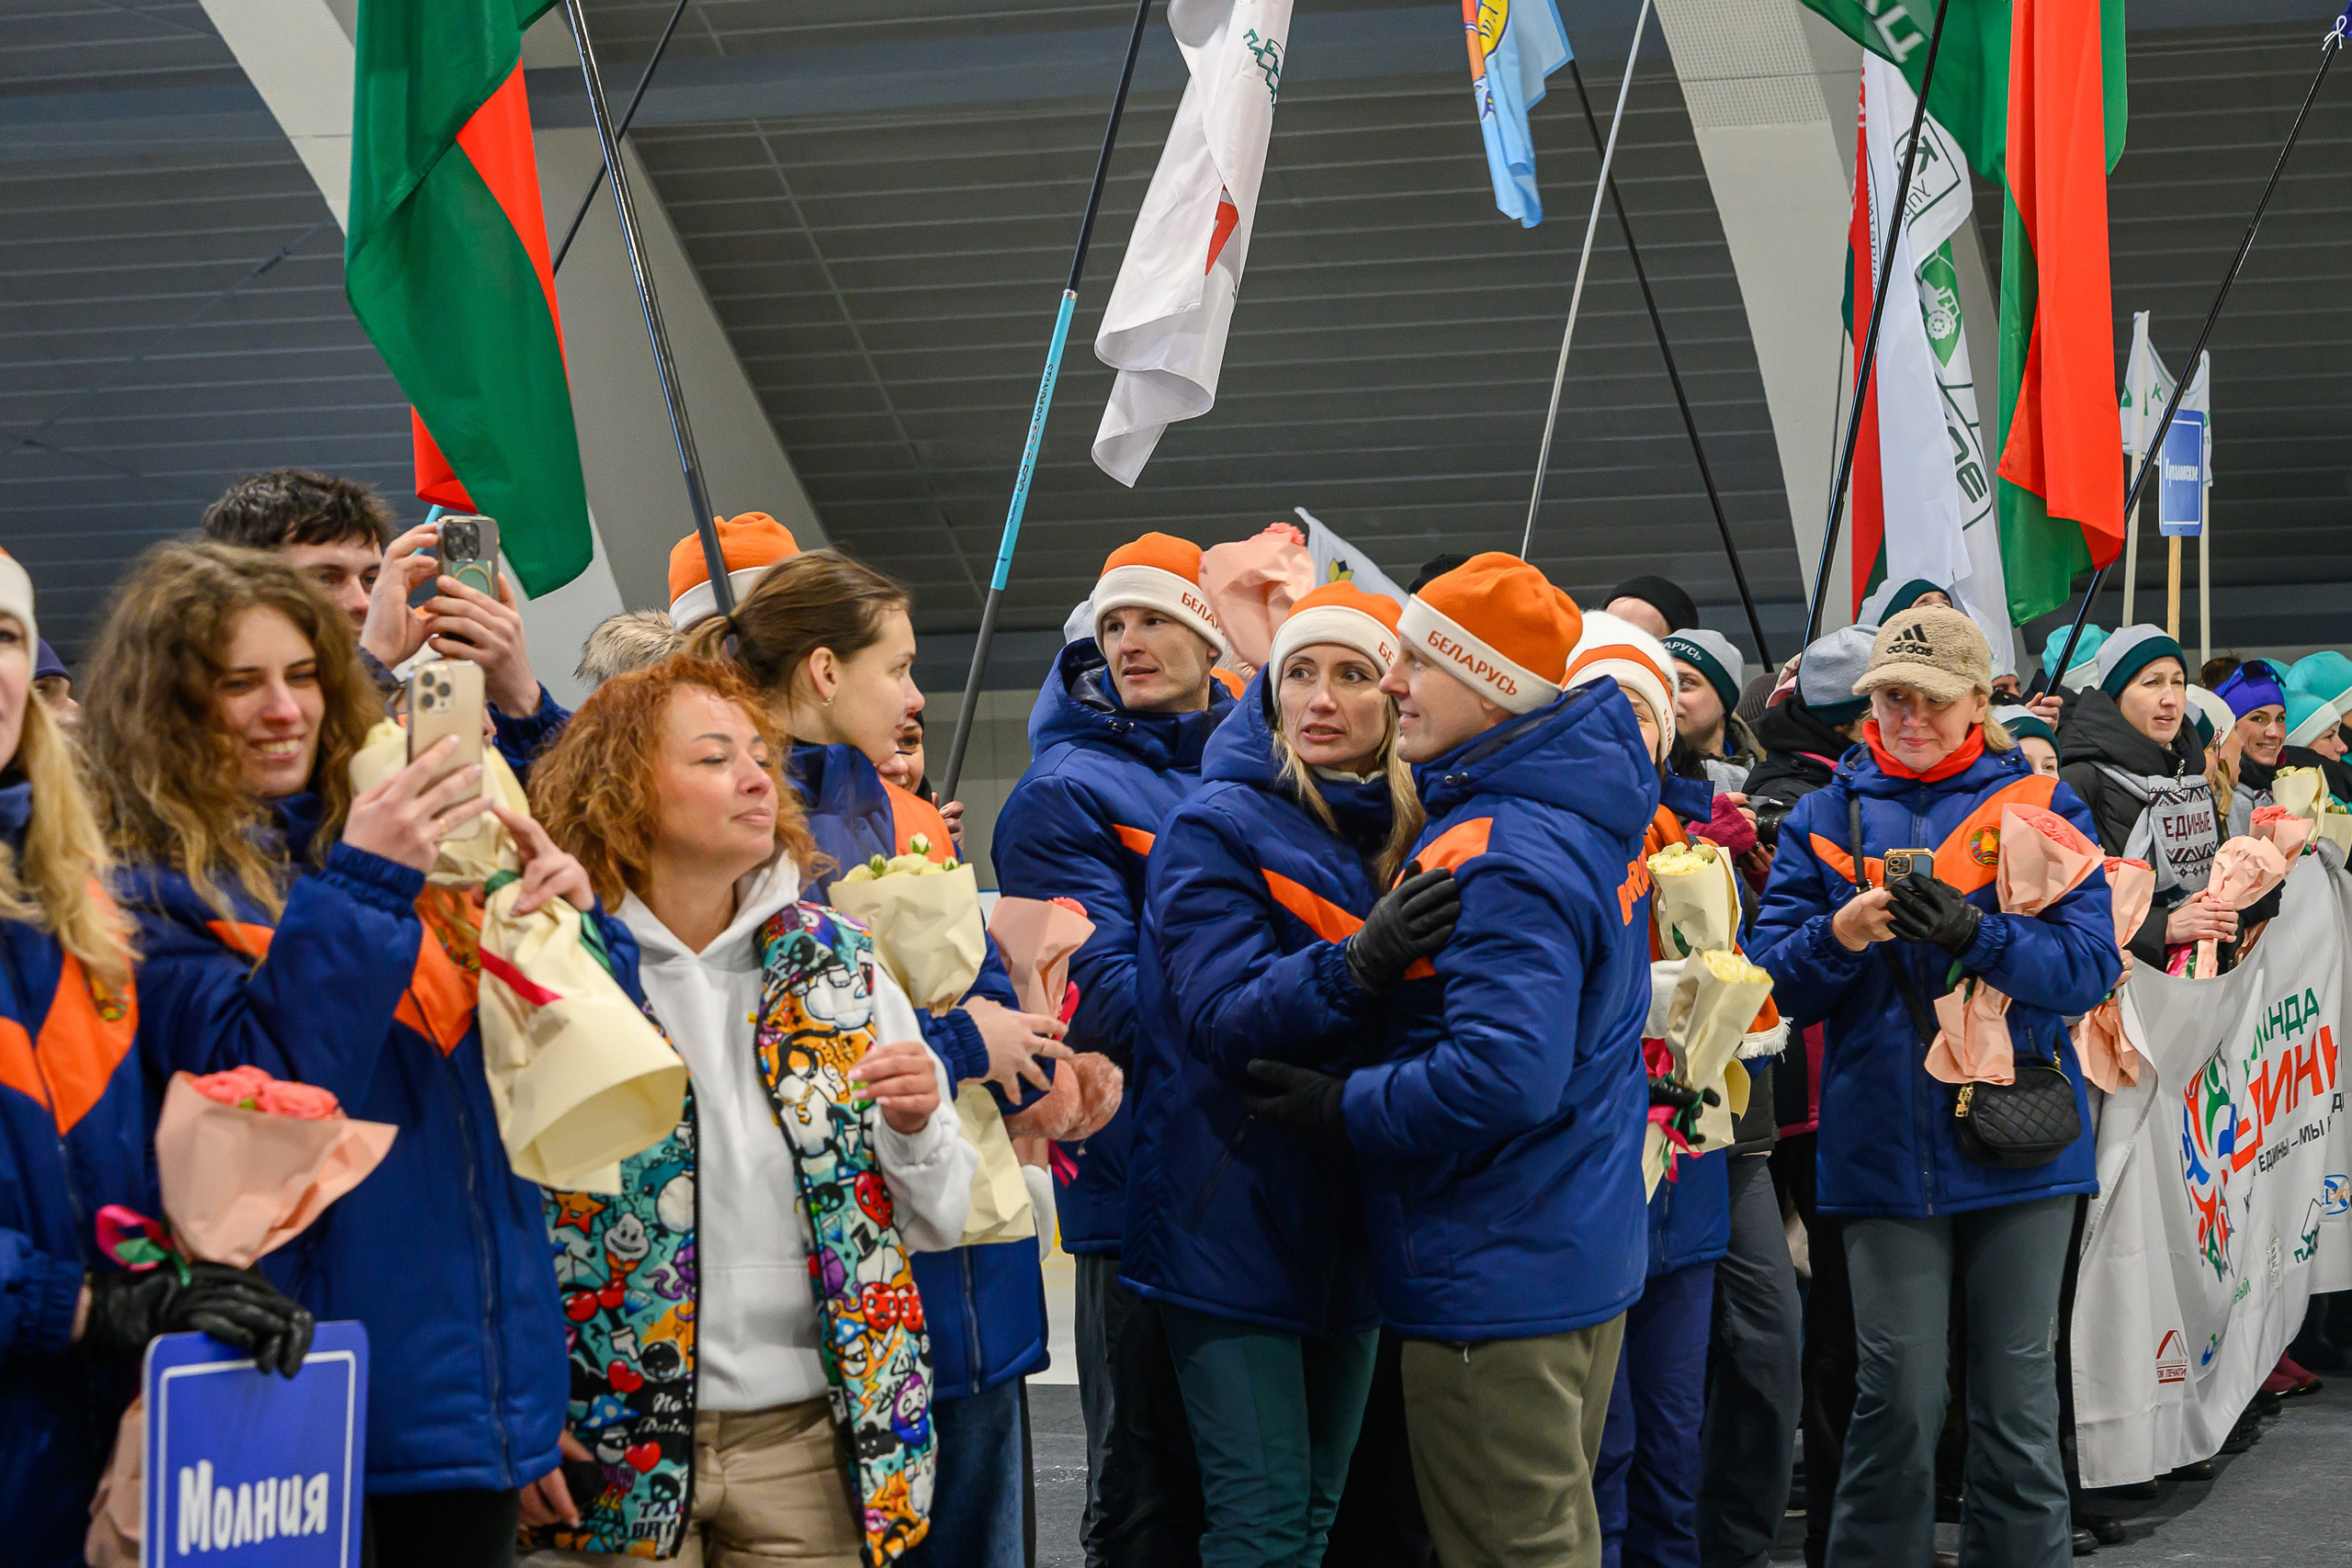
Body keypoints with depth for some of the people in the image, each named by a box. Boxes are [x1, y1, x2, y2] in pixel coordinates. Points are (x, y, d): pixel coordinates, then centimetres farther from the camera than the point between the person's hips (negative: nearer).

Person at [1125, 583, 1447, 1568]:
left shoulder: (1410, 837, 9)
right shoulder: (1216, 829, -9)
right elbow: (1222, 1017, -21)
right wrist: (1356, 968, -36)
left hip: (1350, 1219, 6)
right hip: (1235, 1219, -6)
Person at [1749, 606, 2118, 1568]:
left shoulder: (2040, 806, 5)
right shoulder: (1827, 817, 9)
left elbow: (2092, 965, -7)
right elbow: (1772, 982, 2)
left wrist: (1974, 932, -23)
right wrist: (1839, 935, -19)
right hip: (1885, 1150, 0)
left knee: (2017, 1395, 5)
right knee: (1898, 1393, -2)